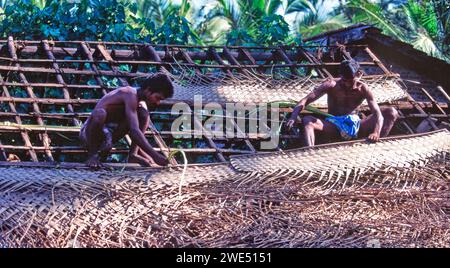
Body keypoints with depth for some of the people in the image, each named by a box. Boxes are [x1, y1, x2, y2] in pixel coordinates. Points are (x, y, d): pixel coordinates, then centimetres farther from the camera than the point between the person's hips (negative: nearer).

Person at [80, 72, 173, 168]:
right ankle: (92, 155, -22)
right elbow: (134, 131, -34)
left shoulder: (142, 104, 5)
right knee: (99, 113, -41)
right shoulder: (130, 95, -23)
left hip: (108, 136, 8)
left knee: (144, 114, -5)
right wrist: (154, 155, -38)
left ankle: (133, 154, -12)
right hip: (89, 133, -8)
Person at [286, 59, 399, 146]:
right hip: (334, 128, -1)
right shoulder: (331, 85, -10)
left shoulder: (363, 89, -8)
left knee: (391, 112, -16)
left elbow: (377, 113, -18)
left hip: (355, 126, 1)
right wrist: (293, 117, -38)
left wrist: (376, 133, -40)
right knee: (307, 120, -32)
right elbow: (305, 101, -17)